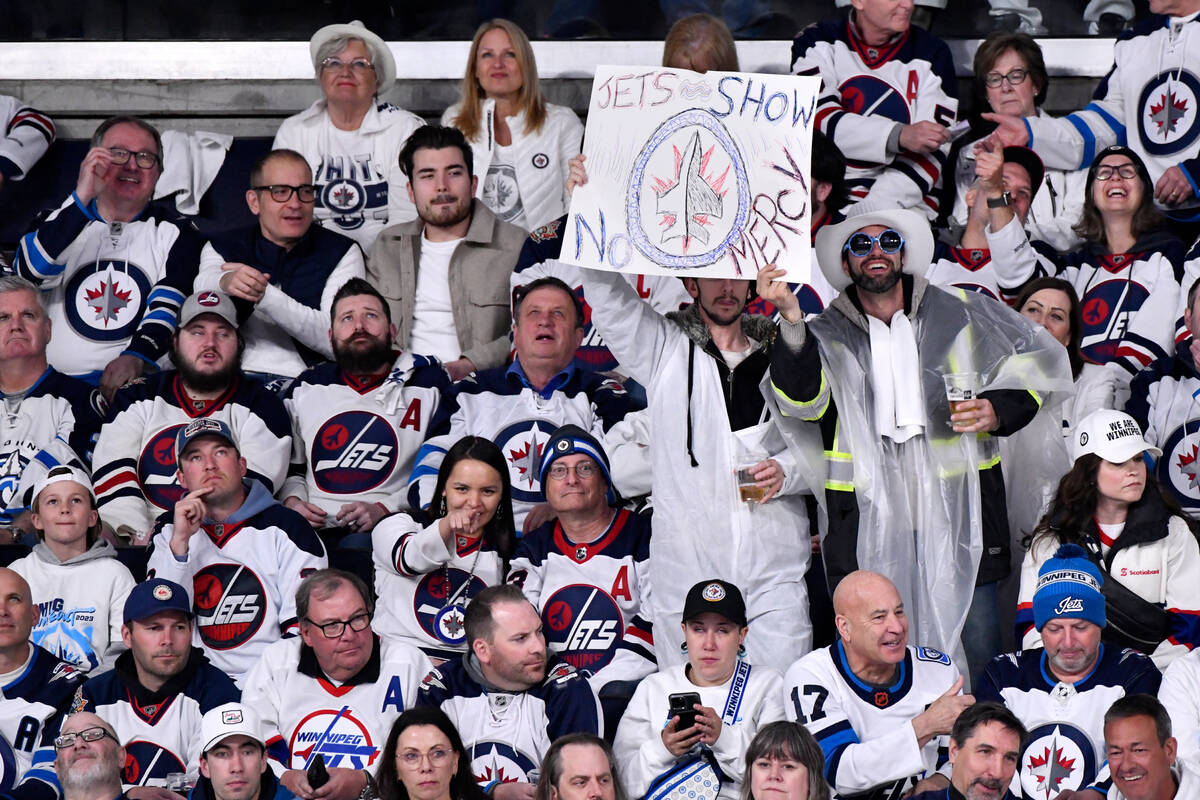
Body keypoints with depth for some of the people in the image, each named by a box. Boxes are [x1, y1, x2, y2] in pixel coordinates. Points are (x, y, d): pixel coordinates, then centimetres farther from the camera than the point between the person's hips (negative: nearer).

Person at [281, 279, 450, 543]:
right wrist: (292, 500, 5)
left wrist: (382, 509, -10)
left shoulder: (428, 385, 11)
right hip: (313, 529, 3)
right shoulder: (305, 389, 21)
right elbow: (290, 467, 29)